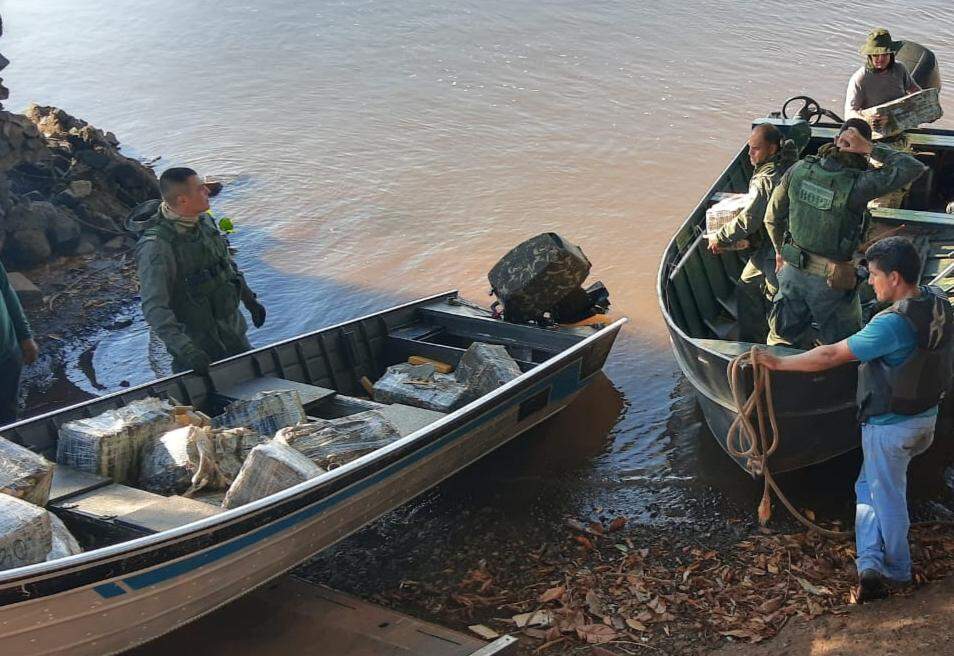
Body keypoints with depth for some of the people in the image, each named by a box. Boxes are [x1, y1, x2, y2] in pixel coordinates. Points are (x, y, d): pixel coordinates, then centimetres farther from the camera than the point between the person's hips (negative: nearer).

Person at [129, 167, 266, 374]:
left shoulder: (203, 220, -2)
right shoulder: (156, 245, -27)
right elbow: (154, 308, -30)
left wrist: (249, 299, 22)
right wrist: (185, 350, -39)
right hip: (197, 343, -8)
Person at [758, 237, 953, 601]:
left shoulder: (892, 324, -30)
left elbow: (831, 356, -28)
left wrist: (779, 364, -18)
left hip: (890, 427, -8)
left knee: (887, 497, 11)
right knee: (870, 486, 21)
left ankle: (897, 570, 25)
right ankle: (873, 563, 22)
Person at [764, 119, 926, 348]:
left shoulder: (799, 170, -11)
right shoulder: (856, 185, -25)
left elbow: (772, 217, 1)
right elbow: (915, 168, -20)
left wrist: (781, 249, 19)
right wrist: (872, 148, -18)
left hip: (793, 270, 5)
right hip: (831, 281, -4)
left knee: (782, 341, 21)